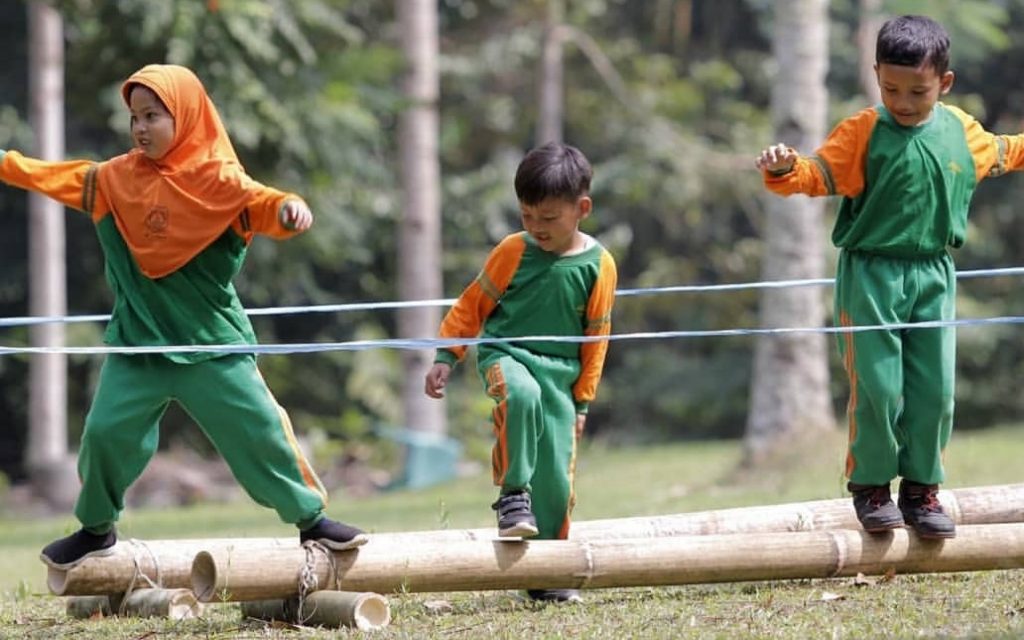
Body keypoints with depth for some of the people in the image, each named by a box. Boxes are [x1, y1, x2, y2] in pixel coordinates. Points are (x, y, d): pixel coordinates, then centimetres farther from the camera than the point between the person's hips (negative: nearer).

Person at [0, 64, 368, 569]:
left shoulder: (216, 178, -11)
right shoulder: (115, 178, 3)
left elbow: (259, 204, -25)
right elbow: (54, 178, 12)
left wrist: (288, 209, -47)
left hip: (212, 342, -4)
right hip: (136, 341, 4)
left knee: (257, 430, -4)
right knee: (105, 432, 0)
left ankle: (311, 518, 10)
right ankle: (96, 529, 21)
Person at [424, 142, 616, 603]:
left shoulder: (597, 266, 0)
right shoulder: (514, 252, -2)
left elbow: (595, 340, 7)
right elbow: (472, 305, 7)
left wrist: (581, 401, 10)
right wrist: (446, 357, 2)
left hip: (560, 372, 2)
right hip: (505, 354, -2)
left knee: (557, 477, -1)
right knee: (522, 394, -39)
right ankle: (513, 494, -27)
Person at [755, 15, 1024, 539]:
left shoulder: (961, 132, 6)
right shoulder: (863, 132, -8)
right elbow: (819, 173, -18)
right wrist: (785, 169, -38)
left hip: (933, 277, 4)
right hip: (871, 275, -4)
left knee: (935, 391, 3)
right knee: (878, 388, -6)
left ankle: (921, 488, 17)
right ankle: (870, 486, 11)